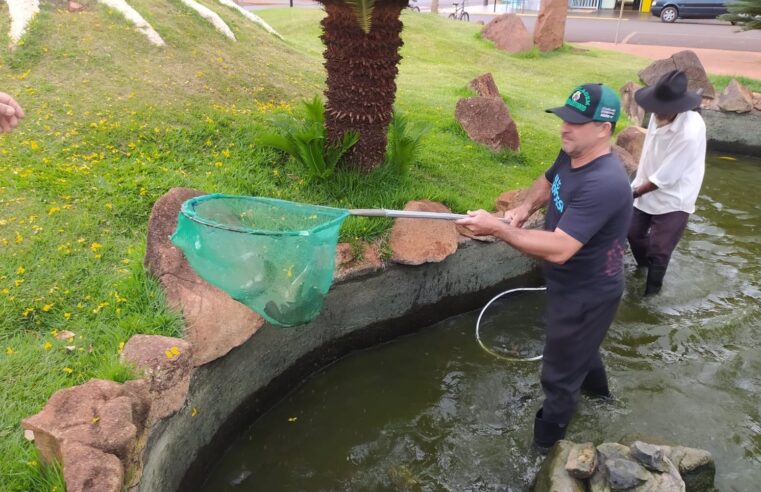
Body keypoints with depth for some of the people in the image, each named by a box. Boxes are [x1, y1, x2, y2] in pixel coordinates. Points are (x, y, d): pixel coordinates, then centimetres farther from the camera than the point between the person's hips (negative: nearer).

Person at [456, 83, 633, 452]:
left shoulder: (603, 183, -36)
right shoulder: (571, 154, -7)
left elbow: (558, 249, -41)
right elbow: (546, 183, 15)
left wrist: (496, 228, -37)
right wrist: (525, 208, -5)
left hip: (587, 295, -10)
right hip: (569, 284, 10)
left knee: (559, 377, 6)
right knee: (577, 342, 35)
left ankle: (544, 449, 27)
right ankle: (596, 386, 65)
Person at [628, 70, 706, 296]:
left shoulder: (689, 133, -33)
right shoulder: (660, 115, -12)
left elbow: (663, 177, -26)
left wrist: (634, 193, -14)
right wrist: (638, 183, 8)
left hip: (672, 200, -7)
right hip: (647, 190, 7)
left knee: (658, 251, 3)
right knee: (634, 233, 24)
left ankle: (650, 292, 25)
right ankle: (644, 268, 53)